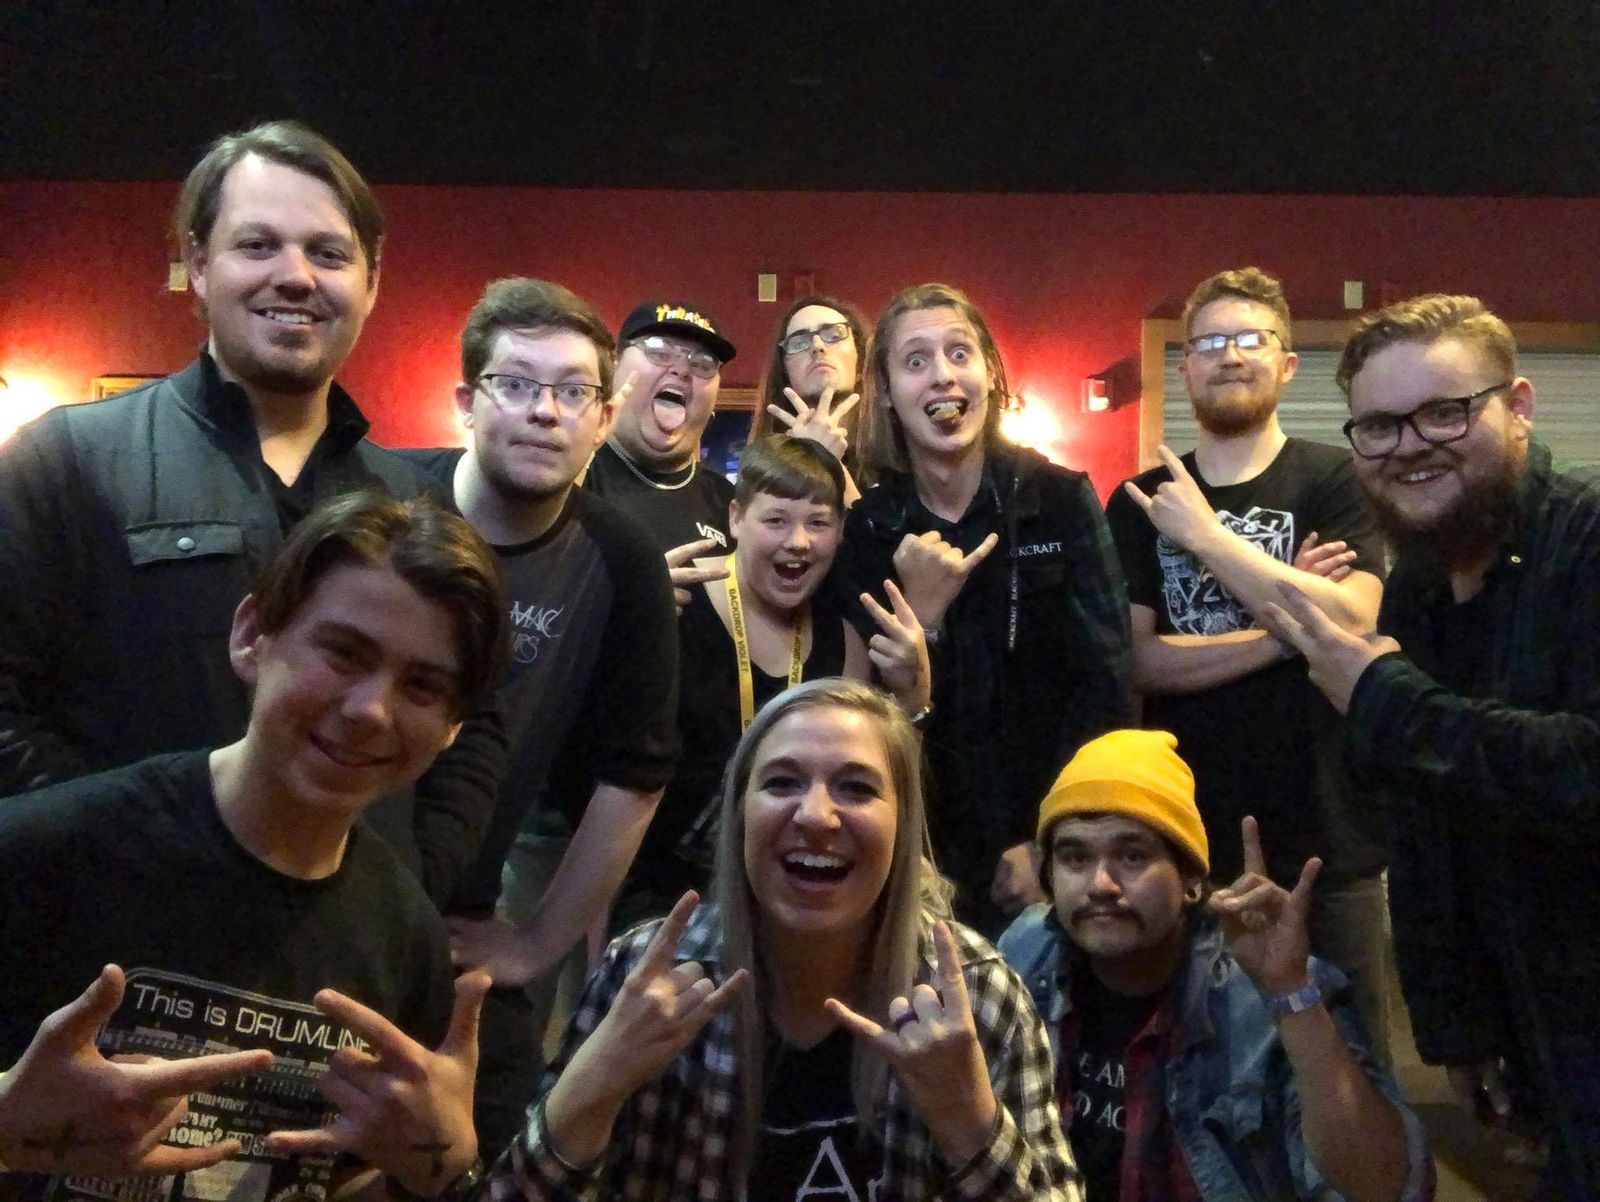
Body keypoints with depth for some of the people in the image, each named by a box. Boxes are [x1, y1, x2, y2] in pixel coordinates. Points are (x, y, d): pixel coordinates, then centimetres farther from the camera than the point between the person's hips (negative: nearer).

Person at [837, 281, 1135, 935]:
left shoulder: (1061, 499, -6)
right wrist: (920, 614, -18)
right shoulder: (867, 527, -2)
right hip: (928, 852, 1)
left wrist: (1046, 840, -12)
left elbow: (1105, 685, -8)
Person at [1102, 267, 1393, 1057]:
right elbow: (1135, 660, -6)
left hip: (1326, 839, -2)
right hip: (1185, 839, 2)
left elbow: (1350, 625, -17)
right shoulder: (1140, 503, 6)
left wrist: (1205, 533, -15)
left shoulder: (1336, 481, -1)